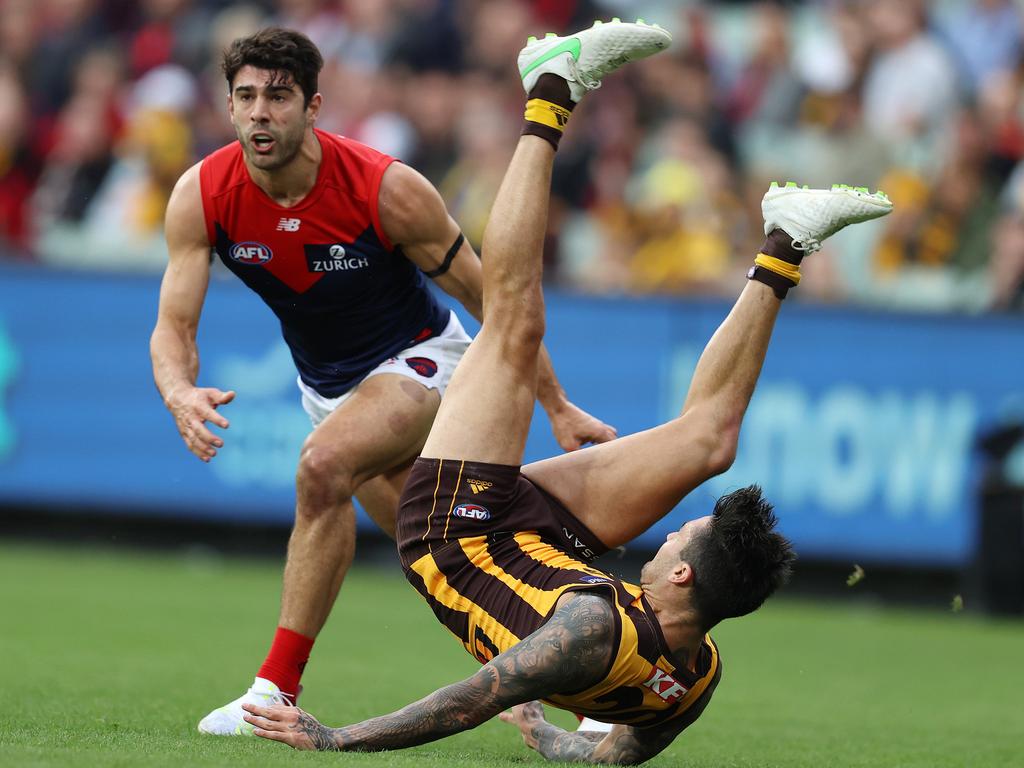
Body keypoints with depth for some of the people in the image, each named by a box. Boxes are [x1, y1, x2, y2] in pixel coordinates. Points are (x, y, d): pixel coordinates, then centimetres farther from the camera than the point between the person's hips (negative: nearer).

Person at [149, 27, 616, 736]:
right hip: (327, 380, 5)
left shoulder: (388, 189, -28)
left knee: (323, 466, -32)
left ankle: (278, 690, -27)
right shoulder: (202, 196, -19)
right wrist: (180, 393, -42)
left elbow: (490, 297, -18)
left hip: (419, 358, -5)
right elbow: (174, 326, -18)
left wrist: (556, 405, -14)